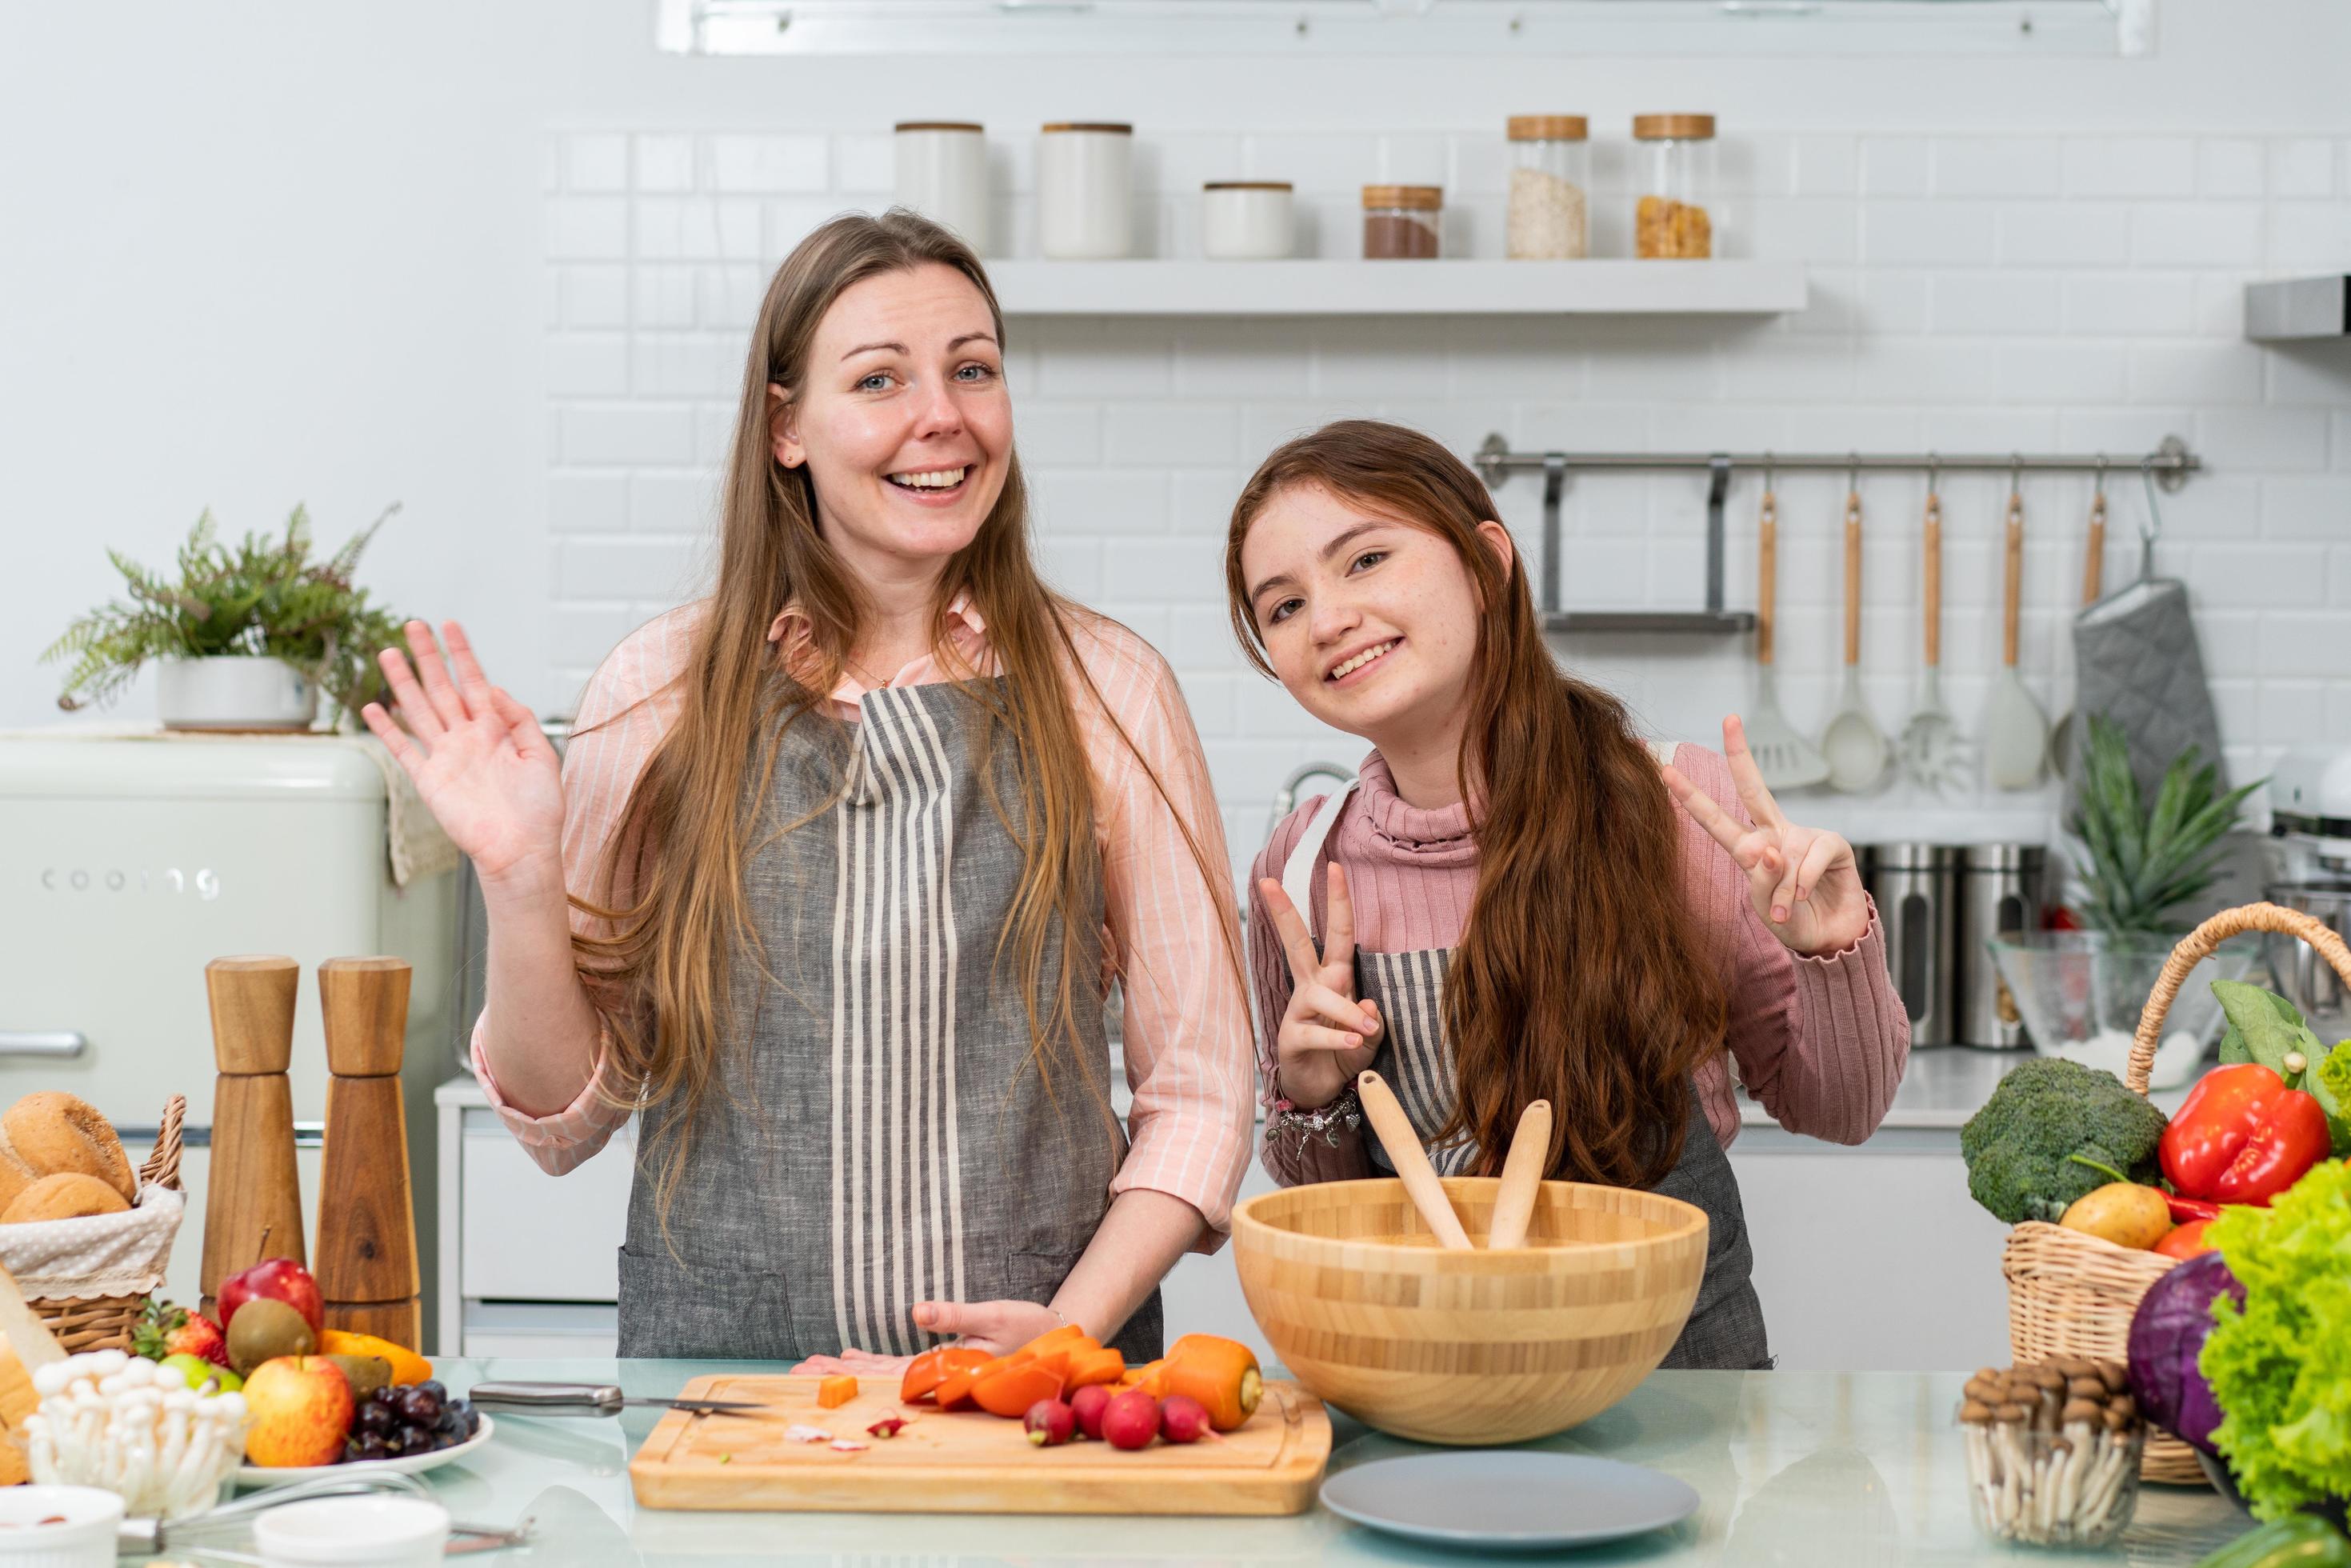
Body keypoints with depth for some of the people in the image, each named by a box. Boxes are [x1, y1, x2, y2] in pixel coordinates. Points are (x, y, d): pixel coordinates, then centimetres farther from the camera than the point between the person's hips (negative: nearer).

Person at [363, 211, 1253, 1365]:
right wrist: (519, 881, -5)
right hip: (718, 1379, 0)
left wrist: (1074, 1327, -6)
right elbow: (568, 1120, 10)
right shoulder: (662, 693, 5)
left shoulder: (1106, 690, 5)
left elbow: (1197, 1093, 8)